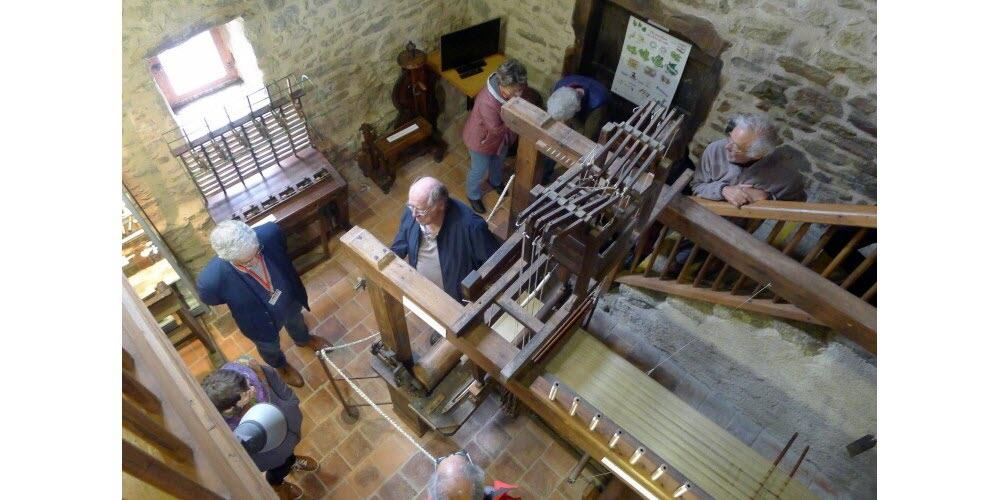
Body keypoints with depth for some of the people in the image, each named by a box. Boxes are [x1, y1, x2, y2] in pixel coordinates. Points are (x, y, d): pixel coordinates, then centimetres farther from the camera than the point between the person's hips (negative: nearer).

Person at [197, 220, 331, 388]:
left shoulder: (270, 232, -37)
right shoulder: (211, 281, -42)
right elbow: (210, 299, -15)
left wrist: (295, 288, 2)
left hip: (289, 299, 2)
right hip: (261, 321, -2)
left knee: (296, 321, 37)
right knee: (270, 347, 31)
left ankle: (303, 339, 72)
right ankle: (281, 365, 66)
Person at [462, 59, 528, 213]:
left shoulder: (512, 91, -23)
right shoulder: (487, 102, -44)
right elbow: (496, 129, -33)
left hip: (501, 136, 7)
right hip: (482, 140, -6)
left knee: (498, 161, 33)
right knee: (479, 170, 20)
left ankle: (496, 181, 66)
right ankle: (473, 195, 49)